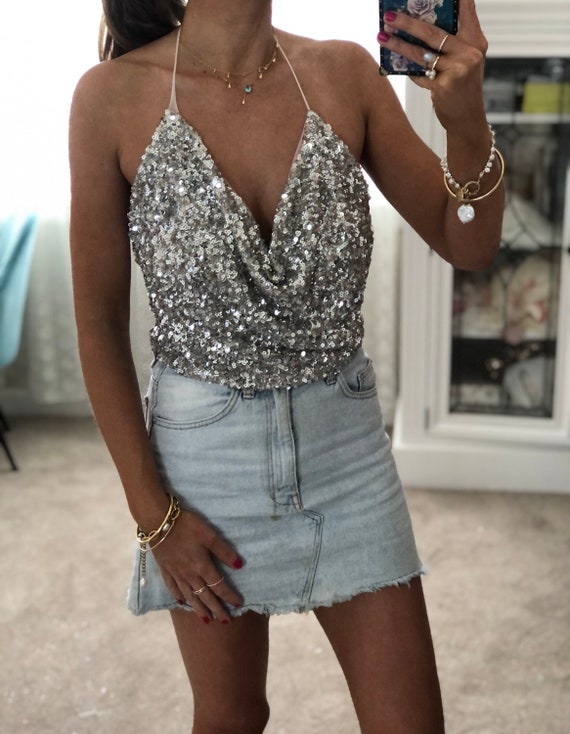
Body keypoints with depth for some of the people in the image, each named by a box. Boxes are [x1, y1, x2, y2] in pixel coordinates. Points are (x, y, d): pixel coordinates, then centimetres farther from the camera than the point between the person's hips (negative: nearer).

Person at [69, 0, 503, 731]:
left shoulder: (344, 73, -6)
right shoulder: (114, 96, -14)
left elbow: (468, 246, -3)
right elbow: (99, 323, -8)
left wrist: (466, 121, -24)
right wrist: (152, 511, -7)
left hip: (343, 440, 2)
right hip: (205, 451, -2)